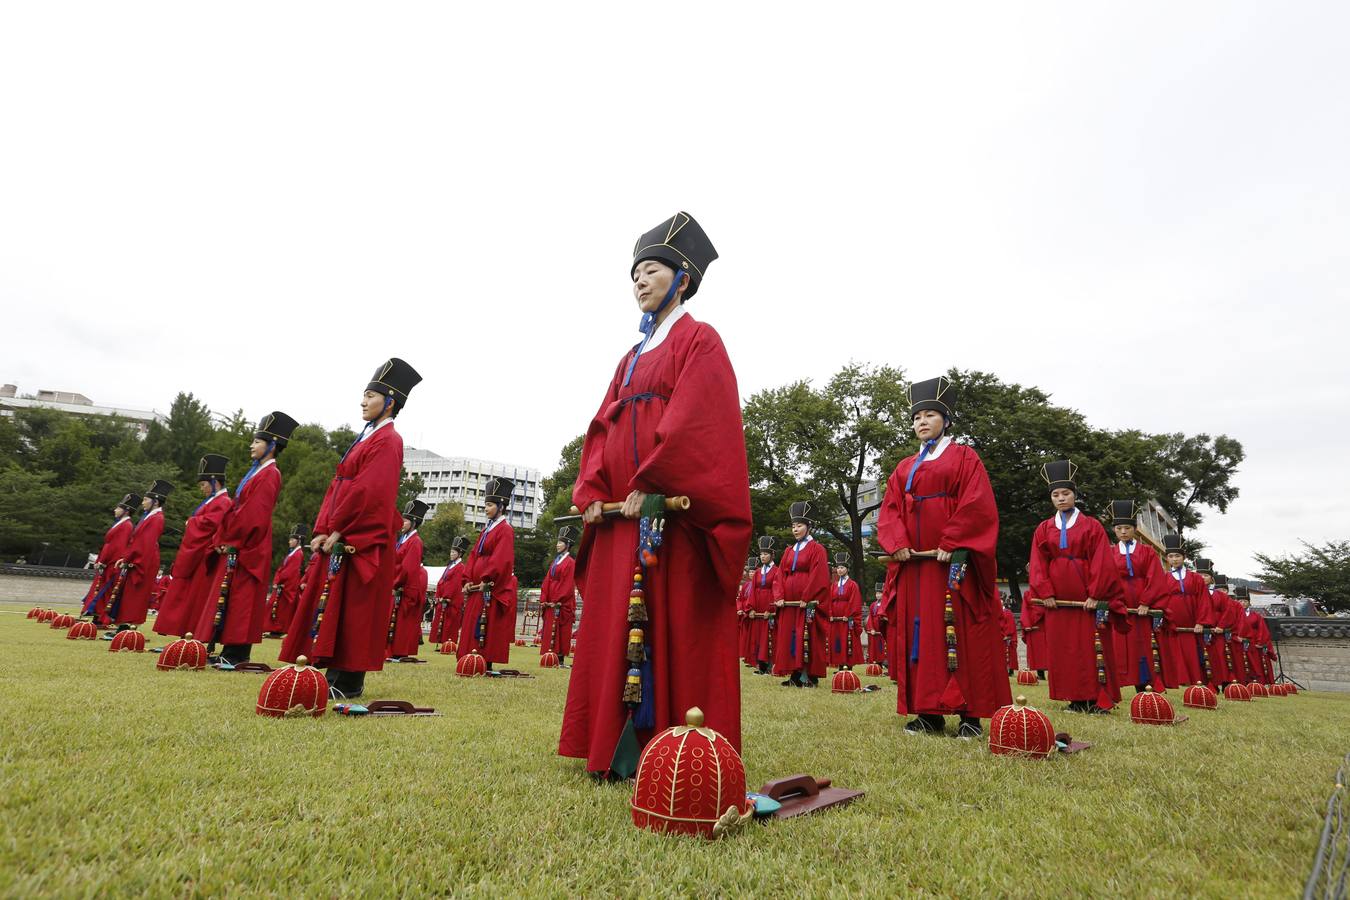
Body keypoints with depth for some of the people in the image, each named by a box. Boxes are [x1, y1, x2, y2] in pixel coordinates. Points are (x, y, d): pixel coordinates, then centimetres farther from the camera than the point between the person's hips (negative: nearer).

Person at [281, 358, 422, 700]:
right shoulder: (365, 438, 18)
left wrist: (337, 530, -16)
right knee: (330, 603, 12)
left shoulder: (387, 441, -10)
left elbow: (368, 491, -19)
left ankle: (349, 683, 4)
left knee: (354, 606, -4)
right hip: (339, 537, 9)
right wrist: (323, 530, 3)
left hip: (361, 540, -9)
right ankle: (332, 673, 21)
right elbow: (338, 485, 14)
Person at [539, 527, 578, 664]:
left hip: (562, 604, -7)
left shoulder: (570, 562, -7)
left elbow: (568, 584, -14)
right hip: (550, 603, 8)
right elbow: (547, 581, 12)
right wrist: (543, 600, 3)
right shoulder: (555, 562, 16)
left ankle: (560, 659, 0)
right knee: (549, 631, 8)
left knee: (561, 632, -4)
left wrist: (558, 601, -16)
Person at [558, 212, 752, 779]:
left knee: (675, 631, -5)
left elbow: (696, 422, -13)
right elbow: (602, 428, 17)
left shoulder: (699, 340, 2)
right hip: (621, 515, 8)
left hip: (674, 510, -7)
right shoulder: (632, 358, 23)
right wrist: (593, 492, 1)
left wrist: (652, 486, -19)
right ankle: (622, 751, 17)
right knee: (620, 631, 7)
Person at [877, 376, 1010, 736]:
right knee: (919, 633, 3)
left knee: (962, 633, -4)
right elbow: (889, 510, 10)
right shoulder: (905, 468, 19)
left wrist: (952, 545, -17)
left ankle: (970, 713, 3)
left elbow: (977, 505, -7)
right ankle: (929, 712, 9)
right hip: (914, 562, 5)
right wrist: (898, 544, -8)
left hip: (955, 560, -5)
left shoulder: (964, 457, 6)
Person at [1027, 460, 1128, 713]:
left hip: (1087, 598, -2)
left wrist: (1095, 595, -12)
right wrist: (1045, 593, -7)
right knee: (1062, 649, 3)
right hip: (1056, 599, 3)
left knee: (1092, 648, -2)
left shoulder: (1092, 526, 4)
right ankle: (1075, 699, 10)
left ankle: (1098, 699, 6)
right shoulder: (1043, 529, 10)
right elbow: (1038, 563, 5)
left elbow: (1101, 562, -4)